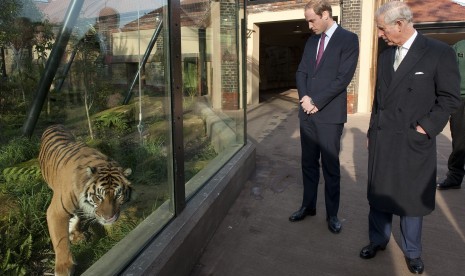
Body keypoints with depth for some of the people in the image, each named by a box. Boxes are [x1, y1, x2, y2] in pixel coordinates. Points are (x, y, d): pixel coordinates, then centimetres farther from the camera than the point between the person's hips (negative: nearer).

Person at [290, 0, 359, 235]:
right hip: (307, 113, 6)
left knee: (330, 167, 4)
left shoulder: (348, 39, -5)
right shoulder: (311, 41, 14)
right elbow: (301, 72, 11)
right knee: (308, 163, 13)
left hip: (330, 114, -5)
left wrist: (316, 102, -13)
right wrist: (304, 97, -7)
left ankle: (332, 214, 18)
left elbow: (343, 78, -13)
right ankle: (308, 206, 27)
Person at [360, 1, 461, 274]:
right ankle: (378, 240, 31)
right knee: (379, 192, 12)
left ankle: (412, 251, 28)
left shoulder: (440, 52, -7)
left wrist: (425, 128, -14)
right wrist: (372, 131, 13)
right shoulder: (385, 55, 10)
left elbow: (450, 98, -7)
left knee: (412, 197, 9)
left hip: (414, 141, -4)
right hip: (381, 139, 5)